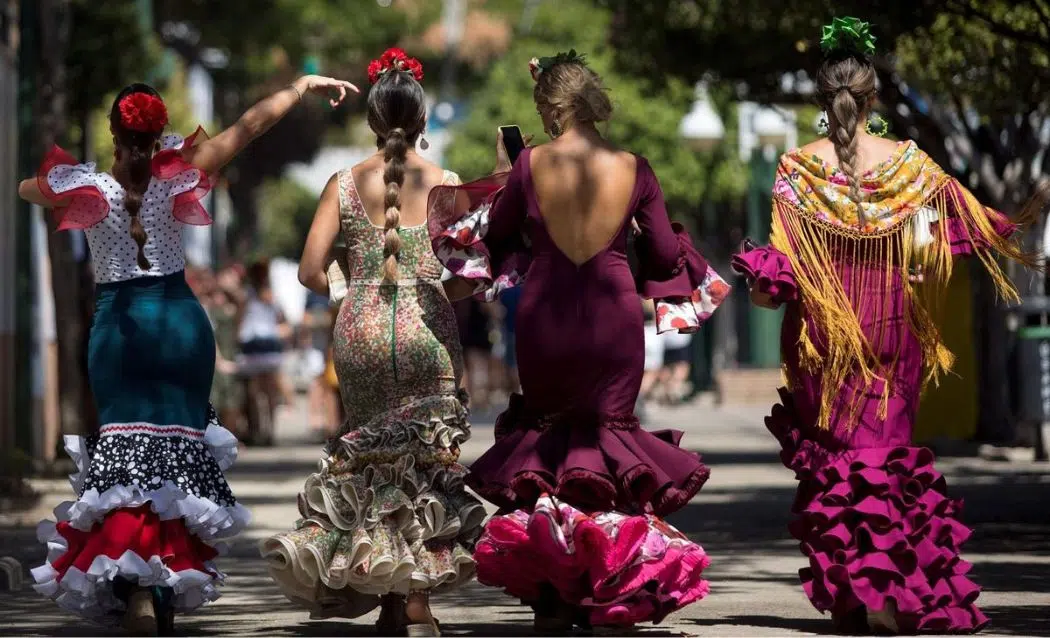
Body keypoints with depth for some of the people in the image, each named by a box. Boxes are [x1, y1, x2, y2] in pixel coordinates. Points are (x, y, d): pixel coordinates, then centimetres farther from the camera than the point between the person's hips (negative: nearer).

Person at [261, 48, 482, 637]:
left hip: (361, 328, 1)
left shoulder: (344, 185, 2)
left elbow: (312, 272, -2)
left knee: (371, 456, 12)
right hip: (427, 326, -1)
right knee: (428, 456, 2)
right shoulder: (445, 183, -1)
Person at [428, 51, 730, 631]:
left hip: (545, 316, 0)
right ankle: (602, 591, 5)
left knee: (543, 436, 18)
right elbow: (666, 255, 1)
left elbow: (495, 234, 6)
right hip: (613, 319, 0)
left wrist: (502, 177, 21)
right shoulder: (633, 169, -7)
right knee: (607, 439, 14)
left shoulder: (532, 164, -9)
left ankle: (549, 594, 11)